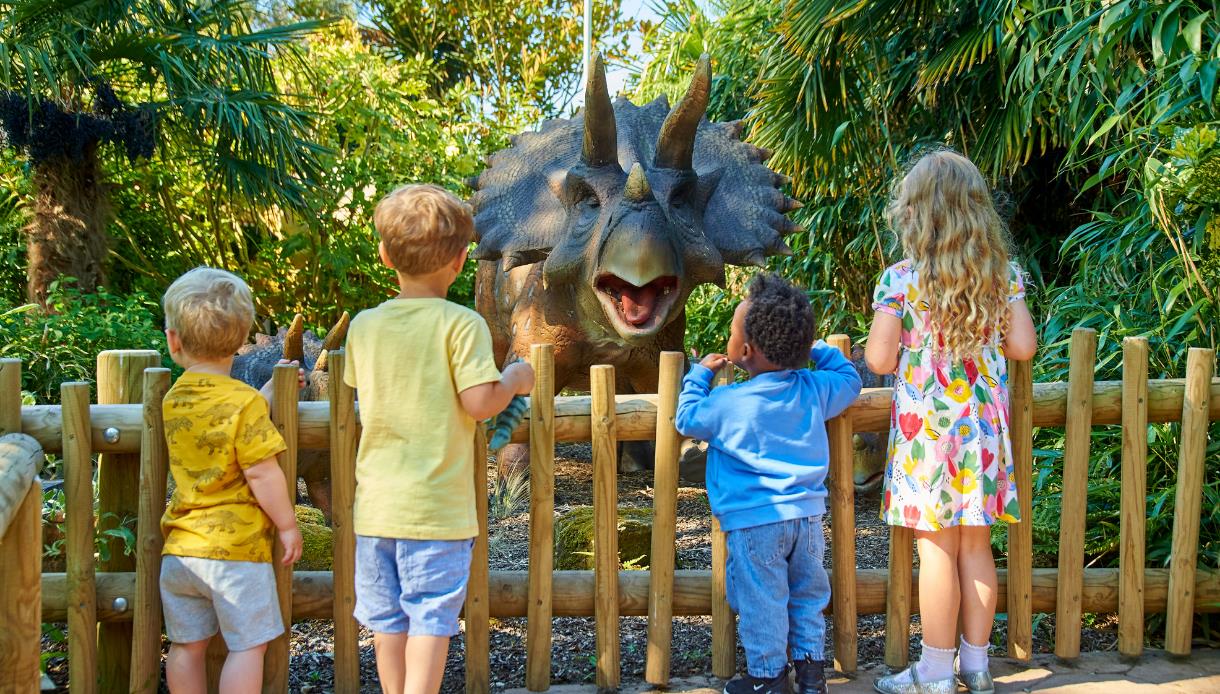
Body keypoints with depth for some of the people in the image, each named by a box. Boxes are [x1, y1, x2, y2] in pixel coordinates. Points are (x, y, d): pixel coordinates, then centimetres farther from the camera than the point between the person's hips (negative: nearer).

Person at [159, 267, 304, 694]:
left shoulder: (173, 401, 5)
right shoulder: (244, 401, -14)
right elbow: (261, 473, -15)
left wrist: (271, 389, 21)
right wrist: (287, 524, -5)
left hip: (180, 547, 6)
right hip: (236, 547, -6)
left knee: (187, 645, 13)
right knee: (247, 645, 3)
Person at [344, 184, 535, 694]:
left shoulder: (364, 326, 3)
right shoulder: (461, 324, -12)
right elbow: (479, 402, -17)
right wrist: (515, 380, 1)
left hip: (376, 502, 5)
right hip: (438, 508, -4)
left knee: (386, 618, 14)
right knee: (431, 617, 3)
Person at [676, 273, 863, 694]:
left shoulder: (728, 403, -12)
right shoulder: (815, 390, -1)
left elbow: (687, 418, 4)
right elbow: (850, 380, 17)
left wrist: (700, 374, 15)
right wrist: (815, 350, 24)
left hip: (755, 522, -5)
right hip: (807, 516, 5)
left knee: (761, 603, 6)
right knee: (808, 595, 17)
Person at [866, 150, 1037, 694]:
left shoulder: (899, 280, -10)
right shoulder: (1004, 275, 1)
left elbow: (879, 360, -11)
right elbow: (1023, 347, 0)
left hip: (926, 429, -4)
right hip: (982, 426, 4)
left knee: (937, 548, 2)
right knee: (976, 546, 11)